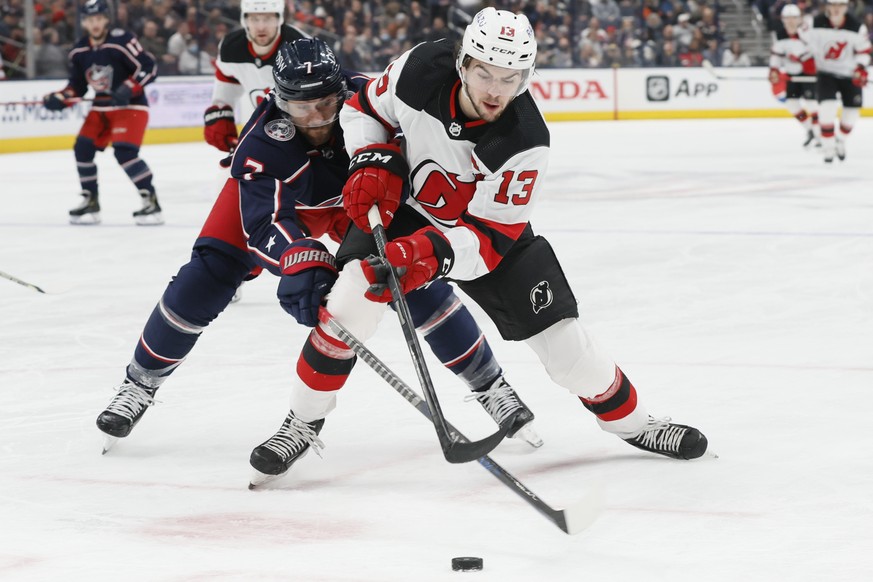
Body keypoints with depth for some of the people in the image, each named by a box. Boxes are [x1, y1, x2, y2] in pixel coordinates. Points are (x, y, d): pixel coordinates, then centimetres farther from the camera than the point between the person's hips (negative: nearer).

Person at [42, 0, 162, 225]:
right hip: (101, 107, 7)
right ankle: (90, 202, 14)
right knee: (83, 148, -1)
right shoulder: (79, 52, 2)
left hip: (130, 105, -7)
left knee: (124, 151, -23)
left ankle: (151, 201, -17)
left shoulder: (122, 41, -19)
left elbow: (149, 68, -19)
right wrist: (59, 99, -5)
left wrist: (128, 88, -30)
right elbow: (77, 86, 12)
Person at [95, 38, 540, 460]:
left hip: (356, 193, 1)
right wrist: (299, 258, -62)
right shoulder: (261, 142, -38)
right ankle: (140, 383, 10)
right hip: (275, 195, -1)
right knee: (206, 277, -11)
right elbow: (264, 221, -44)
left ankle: (488, 384, 6)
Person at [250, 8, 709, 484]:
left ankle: (631, 422, 22)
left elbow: (489, 236, -29)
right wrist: (373, 163, -20)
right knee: (353, 298, -23)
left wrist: (432, 253, -46)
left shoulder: (525, 141, -32)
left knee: (560, 336, -4)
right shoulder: (421, 70, -26)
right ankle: (303, 423, -6)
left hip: (488, 226, -1)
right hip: (404, 210, 1)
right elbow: (365, 108, -3)